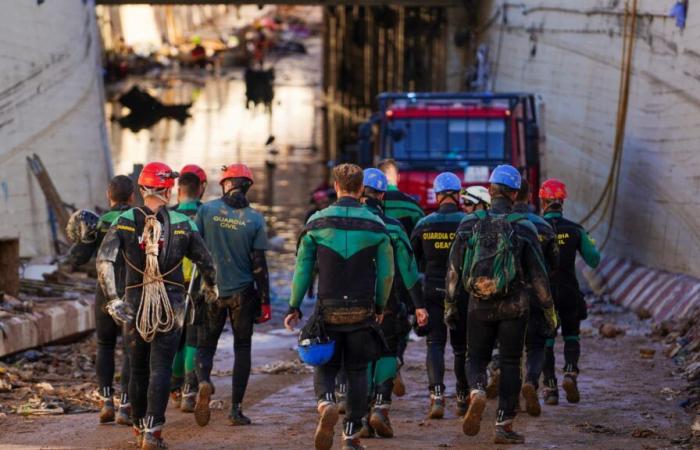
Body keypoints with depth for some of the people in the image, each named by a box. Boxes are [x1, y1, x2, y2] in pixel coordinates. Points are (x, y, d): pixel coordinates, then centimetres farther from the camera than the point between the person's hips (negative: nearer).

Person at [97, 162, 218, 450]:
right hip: (171, 304, -2)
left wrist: (112, 299, -11)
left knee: (138, 369, 15)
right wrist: (211, 288, 24)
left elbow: (104, 260, -12)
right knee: (161, 369, -3)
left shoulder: (124, 221, -1)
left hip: (135, 303, 2)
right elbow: (206, 262, 5)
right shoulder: (182, 224, -2)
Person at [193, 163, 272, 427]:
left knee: (206, 344, 11)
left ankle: (204, 381, -20)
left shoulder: (207, 210, -5)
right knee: (242, 348, 10)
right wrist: (265, 301, 0)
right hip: (243, 292, 0)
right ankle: (236, 409, 6)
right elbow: (258, 264, -6)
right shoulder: (254, 219, -5)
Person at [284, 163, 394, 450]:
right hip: (362, 312, 0)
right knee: (357, 372, 12)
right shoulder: (375, 225, -1)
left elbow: (302, 268, -1)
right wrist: (380, 306, 17)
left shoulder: (317, 222, -2)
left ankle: (325, 402, -18)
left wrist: (294, 307, 7)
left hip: (328, 309, 0)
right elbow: (386, 272, 2)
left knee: (325, 366, 13)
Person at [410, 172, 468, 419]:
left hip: (432, 291, 0)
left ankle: (437, 394, -19)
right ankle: (463, 399, 18)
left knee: (435, 344, 1)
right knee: (461, 347, 11)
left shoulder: (424, 224, 0)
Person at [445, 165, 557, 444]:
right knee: (510, 364, 8)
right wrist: (549, 309, 7)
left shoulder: (470, 223, -1)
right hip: (513, 307, -1)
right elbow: (538, 274, -3)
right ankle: (504, 426, 7)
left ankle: (477, 394, -18)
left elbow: (454, 269, 2)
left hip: (479, 306, 1)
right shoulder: (523, 227, -5)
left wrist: (450, 305, 12)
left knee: (477, 359, 14)